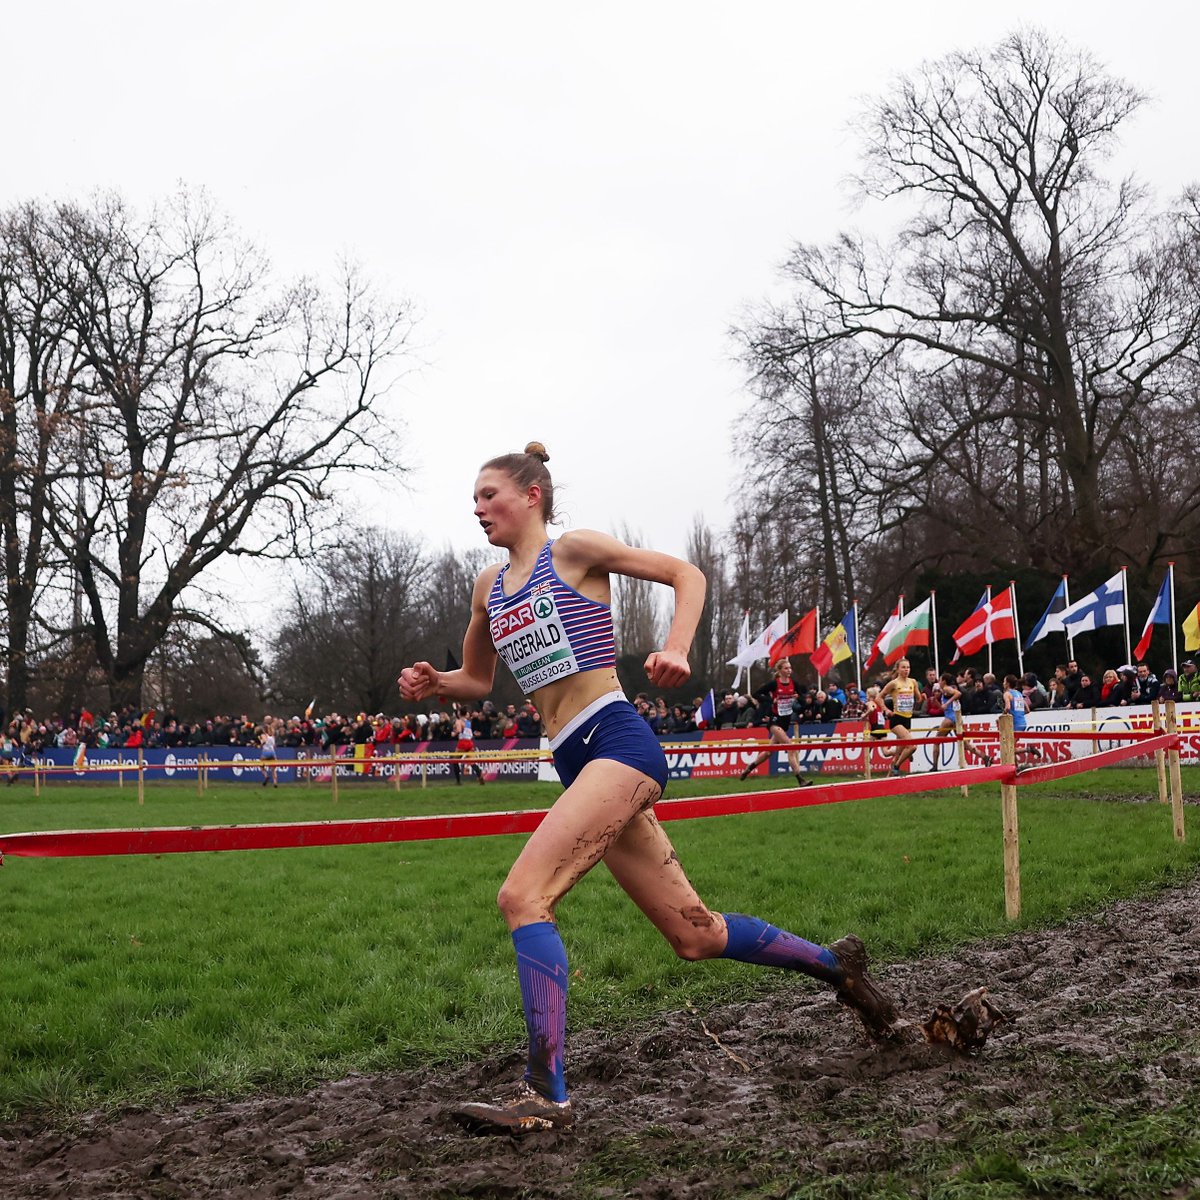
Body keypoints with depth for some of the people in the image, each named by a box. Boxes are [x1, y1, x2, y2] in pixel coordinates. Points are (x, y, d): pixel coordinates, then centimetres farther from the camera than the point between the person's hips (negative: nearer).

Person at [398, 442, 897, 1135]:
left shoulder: (574, 550, -1)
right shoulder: (489, 588, 18)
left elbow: (685, 574, 1)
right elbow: (478, 680, 29)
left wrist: (677, 650, -15)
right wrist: (433, 683, 7)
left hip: (618, 743, -8)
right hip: (579, 765, 8)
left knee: (522, 896, -21)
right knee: (694, 934, 11)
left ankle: (547, 1095, -19)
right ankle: (836, 964, 31)